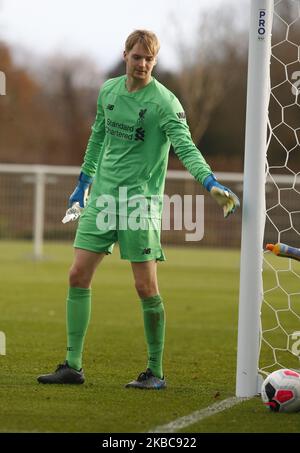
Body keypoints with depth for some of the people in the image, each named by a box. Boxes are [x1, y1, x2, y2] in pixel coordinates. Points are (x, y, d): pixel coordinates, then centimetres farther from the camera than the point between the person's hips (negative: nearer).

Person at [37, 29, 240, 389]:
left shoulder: (164, 102, -9)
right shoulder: (108, 91, 9)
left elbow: (185, 147, -19)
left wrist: (211, 184, -33)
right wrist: (84, 181, 26)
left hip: (141, 200, -5)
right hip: (103, 197, 6)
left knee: (146, 286, -6)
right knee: (78, 276, 1)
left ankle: (155, 372, 4)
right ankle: (73, 366, 7)